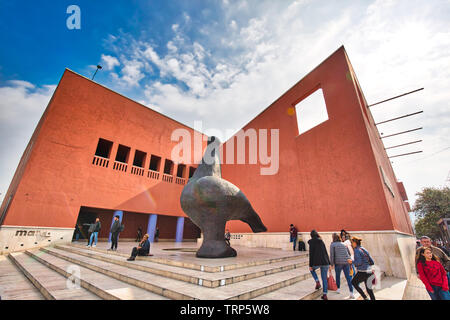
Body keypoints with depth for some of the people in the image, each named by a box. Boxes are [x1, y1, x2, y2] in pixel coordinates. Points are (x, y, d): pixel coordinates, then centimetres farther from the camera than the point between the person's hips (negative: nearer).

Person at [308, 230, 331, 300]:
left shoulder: (312, 242, -4)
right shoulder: (321, 242, 12)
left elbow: (311, 254, -8)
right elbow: (326, 253, 13)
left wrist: (310, 265, -4)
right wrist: (329, 264, 19)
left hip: (316, 262, -5)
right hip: (325, 262, 5)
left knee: (312, 270, 26)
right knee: (324, 278, 15)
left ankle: (317, 282, 9)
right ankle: (325, 295, 15)